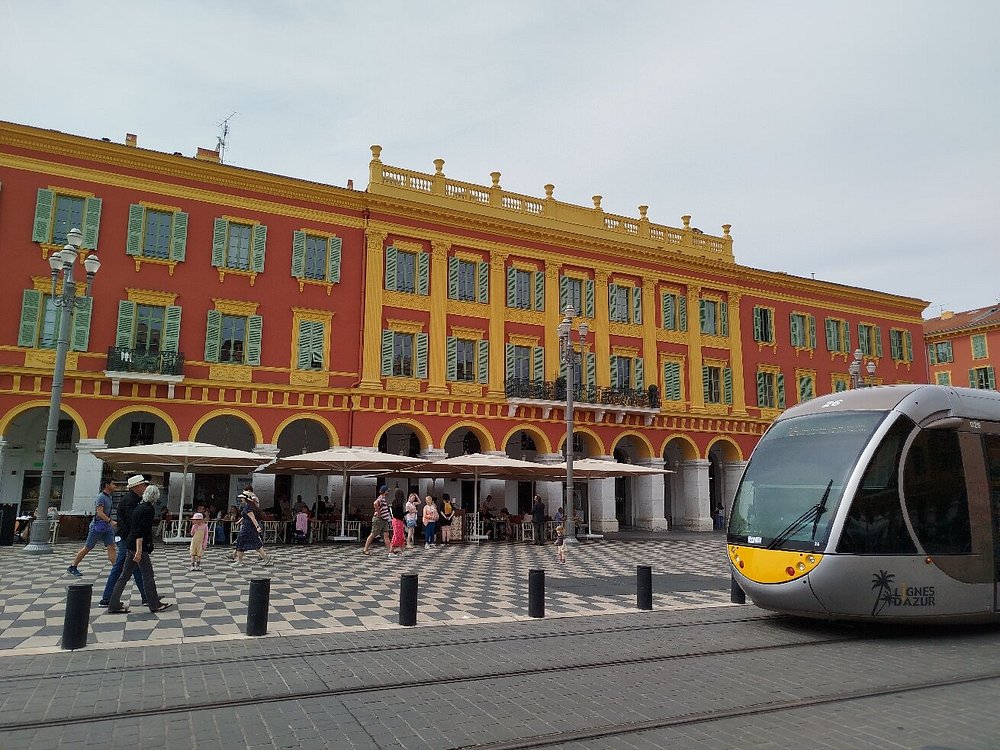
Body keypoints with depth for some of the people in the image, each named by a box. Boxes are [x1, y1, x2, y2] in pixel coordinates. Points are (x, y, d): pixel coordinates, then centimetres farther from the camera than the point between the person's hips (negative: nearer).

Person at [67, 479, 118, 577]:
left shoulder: (109, 497, 13)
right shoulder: (101, 497, -15)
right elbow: (100, 513, -23)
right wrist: (111, 521, -29)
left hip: (106, 526, 8)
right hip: (97, 526, -8)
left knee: (111, 547, -3)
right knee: (87, 548, 4)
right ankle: (72, 567, 19)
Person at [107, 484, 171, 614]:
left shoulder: (139, 507, 11)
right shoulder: (148, 510, -16)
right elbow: (140, 531, -22)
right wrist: (139, 551, -23)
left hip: (131, 545, 9)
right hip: (140, 546, -9)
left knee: (125, 575, 11)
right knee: (148, 575, 1)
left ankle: (114, 605, 14)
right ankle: (154, 604, 9)